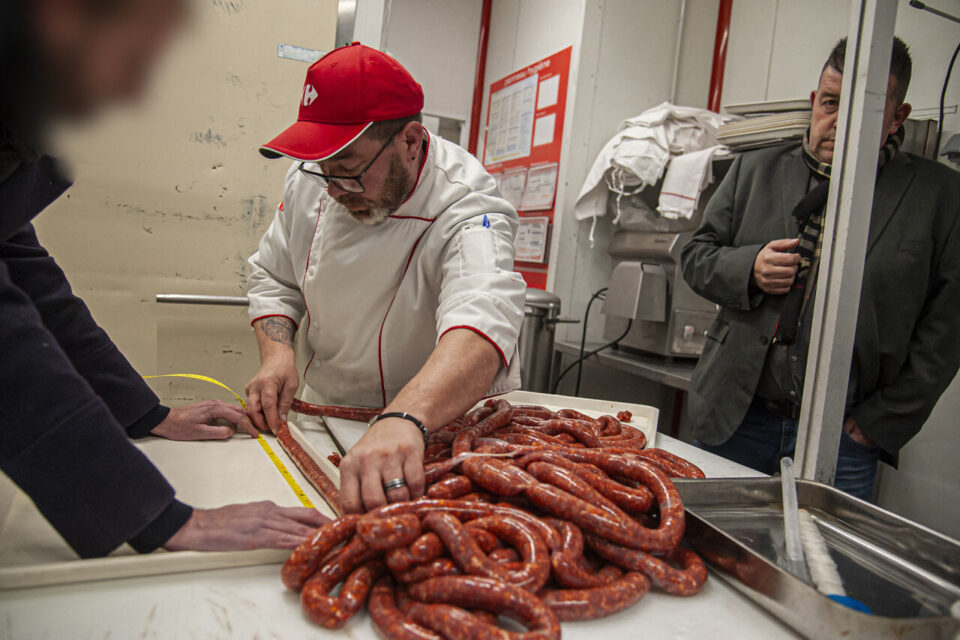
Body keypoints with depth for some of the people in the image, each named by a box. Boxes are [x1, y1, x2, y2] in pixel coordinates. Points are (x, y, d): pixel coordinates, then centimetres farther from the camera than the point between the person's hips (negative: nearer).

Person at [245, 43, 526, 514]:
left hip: (443, 425, -4)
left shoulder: (467, 206, -26)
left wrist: (404, 420, -61)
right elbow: (273, 279, 7)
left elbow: (481, 320, -45)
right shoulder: (309, 180, -6)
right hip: (326, 413, 4)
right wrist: (277, 352, -12)